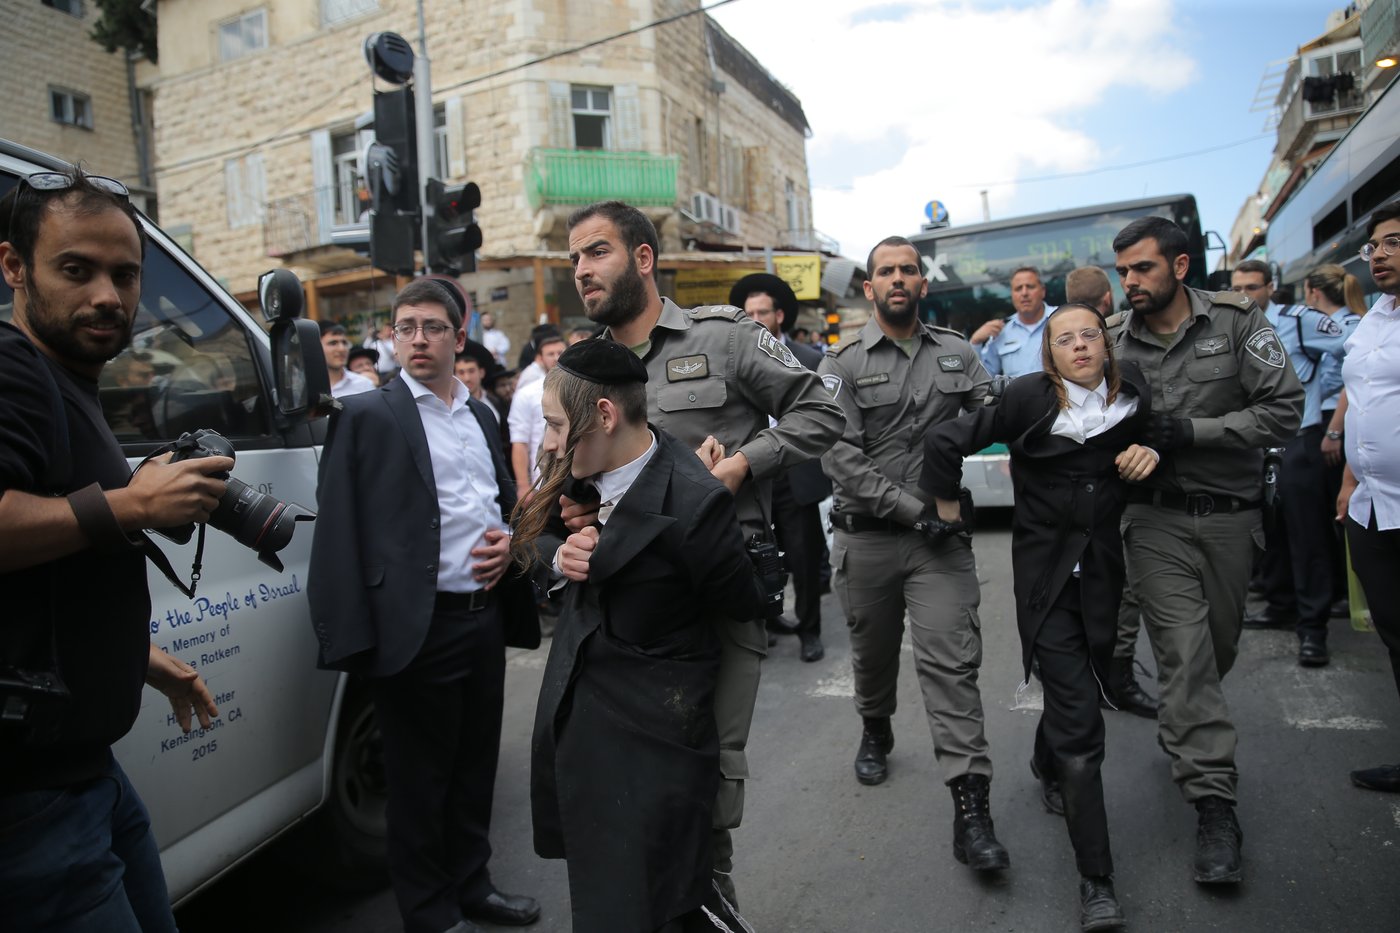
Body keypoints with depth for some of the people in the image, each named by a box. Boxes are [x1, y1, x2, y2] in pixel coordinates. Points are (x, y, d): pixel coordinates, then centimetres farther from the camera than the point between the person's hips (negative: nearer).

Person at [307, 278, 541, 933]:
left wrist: (509, 540, 1)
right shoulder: (367, 416, -5)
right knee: (420, 776, 10)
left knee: (476, 763, 19)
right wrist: (350, 636, -16)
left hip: (485, 616, 6)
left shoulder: (480, 415, 13)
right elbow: (340, 531, -10)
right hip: (419, 627, -6)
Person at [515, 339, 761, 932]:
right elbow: (531, 534, 13)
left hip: (653, 733, -7)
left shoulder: (695, 501, -26)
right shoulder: (576, 474, -3)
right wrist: (559, 554, -10)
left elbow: (741, 604, -15)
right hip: (574, 716, 8)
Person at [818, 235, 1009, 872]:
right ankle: (875, 733, 46)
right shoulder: (844, 364, -1)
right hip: (868, 538, 0)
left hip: (941, 538, 1)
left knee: (952, 662, -6)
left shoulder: (957, 353, 8)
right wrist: (913, 508, -16)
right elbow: (839, 458, -11)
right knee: (873, 653, 17)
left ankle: (971, 808, -2)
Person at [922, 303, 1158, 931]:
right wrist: (947, 503, -2)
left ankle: (1047, 765, 54)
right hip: (1045, 573, -4)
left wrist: (1150, 454, -5)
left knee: (1074, 688, 18)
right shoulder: (1028, 399, -13)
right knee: (1080, 721, -7)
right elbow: (945, 441, -11)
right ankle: (1096, 879, 4)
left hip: (1102, 568, 5)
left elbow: (1145, 443, 18)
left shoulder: (1132, 398, 1)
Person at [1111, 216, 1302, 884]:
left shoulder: (1236, 320, -3)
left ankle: (1182, 735, 42)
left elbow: (1285, 408, -8)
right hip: (1158, 519, -1)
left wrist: (1192, 432, -17)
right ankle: (1214, 804, -1)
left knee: (1218, 648, 14)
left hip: (1230, 515, 1)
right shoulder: (1113, 340, 0)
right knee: (1184, 653, -7)